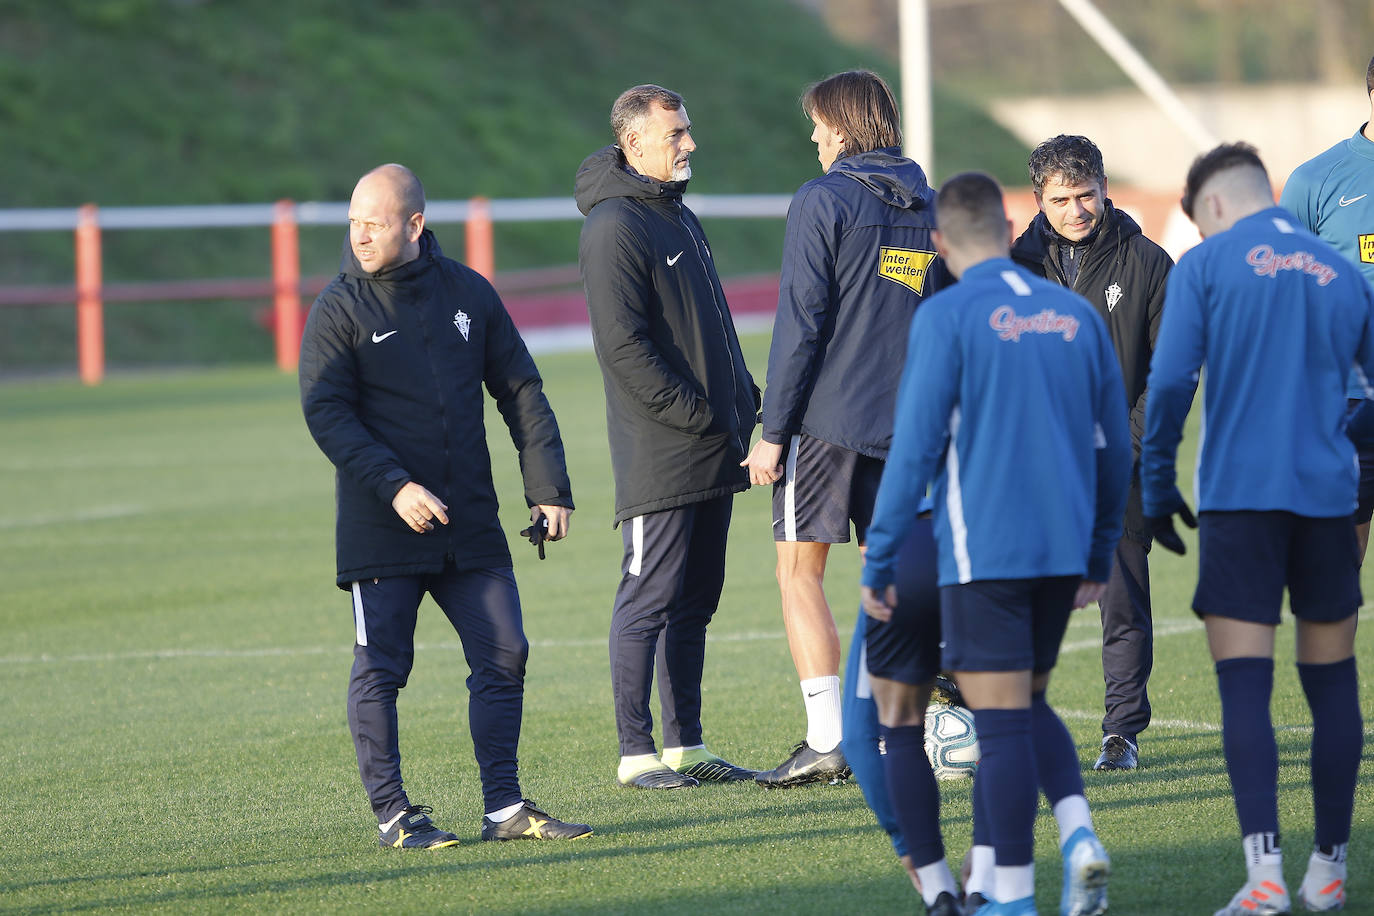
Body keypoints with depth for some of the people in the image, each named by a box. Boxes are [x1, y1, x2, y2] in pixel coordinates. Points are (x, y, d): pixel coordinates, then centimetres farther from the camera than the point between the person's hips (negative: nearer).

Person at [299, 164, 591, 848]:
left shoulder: (468, 293, 7)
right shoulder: (340, 308, -4)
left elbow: (522, 393, 11)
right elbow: (326, 413, -9)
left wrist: (549, 489, 4)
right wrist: (393, 486, -20)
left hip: (471, 523, 4)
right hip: (380, 527, -4)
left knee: (503, 655, 2)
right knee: (381, 668, -2)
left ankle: (504, 807, 8)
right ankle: (391, 813, 5)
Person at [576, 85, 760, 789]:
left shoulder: (678, 216, 18)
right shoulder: (615, 227, -12)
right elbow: (622, 345, -19)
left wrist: (743, 402, 12)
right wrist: (696, 414, -18)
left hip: (712, 453, 9)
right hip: (658, 457, -9)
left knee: (695, 599, 11)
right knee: (649, 599, -6)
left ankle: (688, 745, 16)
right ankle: (637, 753, -2)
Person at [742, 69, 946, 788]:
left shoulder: (822, 202, -8)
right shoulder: (929, 208, 11)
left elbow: (799, 324, -12)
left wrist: (772, 430, -9)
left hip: (827, 417, -6)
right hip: (904, 424, 6)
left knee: (799, 572, -1)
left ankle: (826, 742, -9)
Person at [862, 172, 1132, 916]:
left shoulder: (946, 315, -7)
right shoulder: (1078, 314, 9)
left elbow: (915, 445, -11)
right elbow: (1113, 445, 13)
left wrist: (879, 562, -6)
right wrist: (1100, 554, 22)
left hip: (983, 551, -5)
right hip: (1063, 551, 5)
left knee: (1002, 721, -2)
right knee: (1028, 703, 20)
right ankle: (1080, 833, -1)